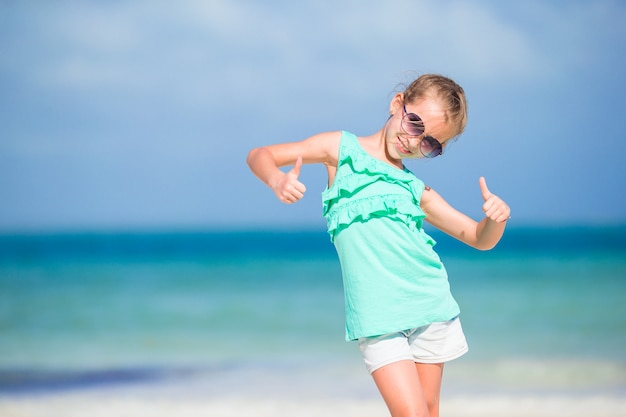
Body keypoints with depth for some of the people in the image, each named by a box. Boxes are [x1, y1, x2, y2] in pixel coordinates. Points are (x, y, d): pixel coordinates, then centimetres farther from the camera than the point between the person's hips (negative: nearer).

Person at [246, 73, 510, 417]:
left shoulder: (417, 191, 14)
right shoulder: (343, 149, 7)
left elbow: (480, 238, 19)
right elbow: (259, 155, 7)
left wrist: (496, 218, -5)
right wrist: (277, 179, -16)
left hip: (431, 309, 4)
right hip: (377, 320, -4)